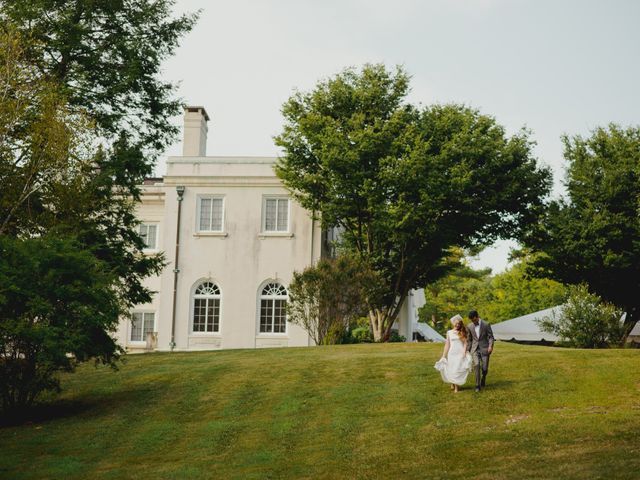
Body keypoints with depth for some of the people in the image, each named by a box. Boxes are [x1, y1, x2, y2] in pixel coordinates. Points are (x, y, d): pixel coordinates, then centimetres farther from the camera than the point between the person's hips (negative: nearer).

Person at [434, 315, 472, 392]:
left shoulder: (463, 333, 5)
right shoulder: (449, 332, 9)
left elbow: (465, 343, 0)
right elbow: (447, 345, 11)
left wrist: (464, 352, -13)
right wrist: (444, 356, 10)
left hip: (460, 354, -2)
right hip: (452, 353, 2)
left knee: (458, 370, -6)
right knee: (451, 370, 1)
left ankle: (457, 387, 1)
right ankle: (452, 384, 22)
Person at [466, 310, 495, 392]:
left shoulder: (486, 325, -5)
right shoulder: (469, 326, 4)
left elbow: (491, 337, -2)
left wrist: (490, 346, -17)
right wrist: (468, 350, 12)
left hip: (484, 349, -1)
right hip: (475, 349, 1)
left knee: (484, 368, -2)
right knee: (476, 365, -20)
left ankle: (483, 379, 31)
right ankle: (478, 385, -14)